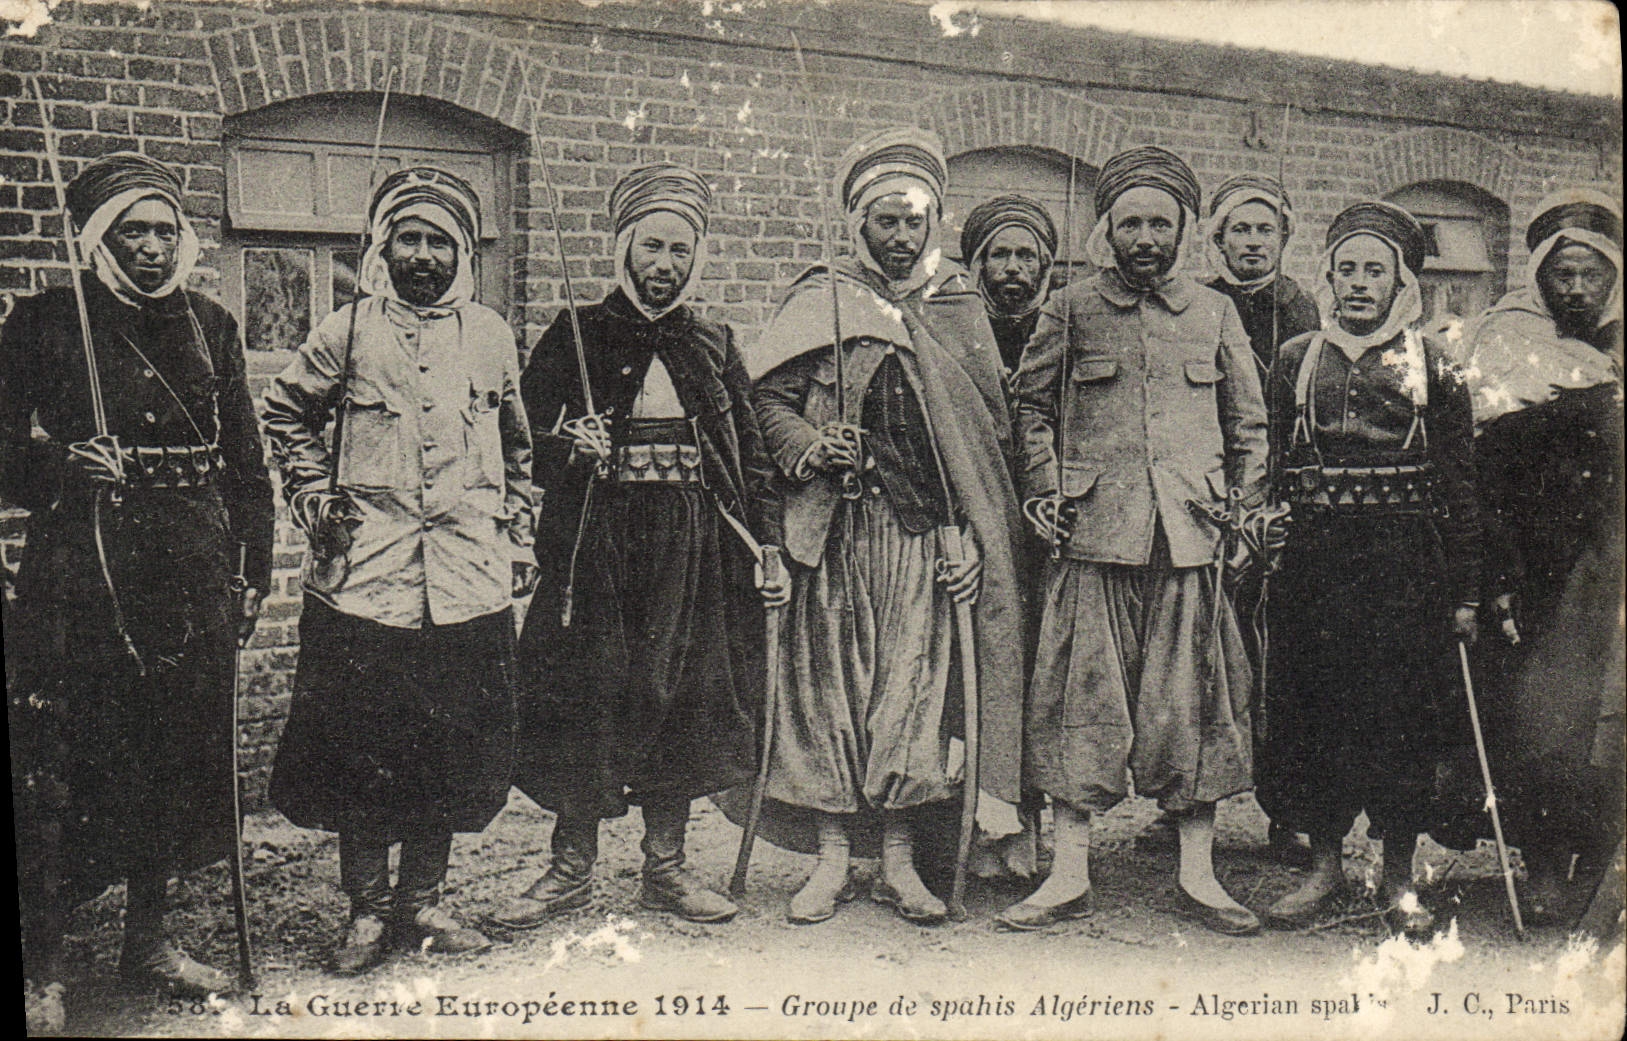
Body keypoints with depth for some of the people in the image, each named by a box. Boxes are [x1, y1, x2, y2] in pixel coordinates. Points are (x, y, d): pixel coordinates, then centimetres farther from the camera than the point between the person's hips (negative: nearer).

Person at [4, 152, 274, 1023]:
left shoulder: (209, 327, 12)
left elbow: (245, 461, 15)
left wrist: (256, 568, 11)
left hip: (191, 576, 4)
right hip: (79, 571, -4)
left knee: (175, 756, 10)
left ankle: (148, 941, 26)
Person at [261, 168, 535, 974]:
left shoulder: (490, 335, 10)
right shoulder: (349, 330, 3)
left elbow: (516, 444, 19)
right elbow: (286, 411, 16)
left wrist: (516, 536, 15)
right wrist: (313, 494, 5)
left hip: (469, 577, 2)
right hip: (365, 572, -2)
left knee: (455, 747, 6)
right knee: (361, 748, 1)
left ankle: (422, 902, 22)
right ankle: (367, 911, 17)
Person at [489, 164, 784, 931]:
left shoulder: (715, 348, 13)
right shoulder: (574, 340, 6)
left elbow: (750, 458, 14)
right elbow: (524, 445, 5)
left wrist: (766, 546, 7)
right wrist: (570, 448, -16)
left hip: (694, 553, 2)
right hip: (596, 548, -2)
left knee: (684, 703, 5)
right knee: (585, 701, -1)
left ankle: (665, 866, 20)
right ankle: (571, 867, 15)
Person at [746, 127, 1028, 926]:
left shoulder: (958, 307, 13)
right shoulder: (818, 302, 7)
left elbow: (989, 429, 12)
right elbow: (769, 397, 6)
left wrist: (971, 530, 3)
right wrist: (809, 448, -15)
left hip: (926, 530, 1)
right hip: (837, 526, -1)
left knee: (916, 681, 1)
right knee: (832, 679, 1)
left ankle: (900, 861, 11)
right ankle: (832, 857, 11)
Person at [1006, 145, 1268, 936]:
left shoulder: (1215, 315, 13)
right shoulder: (1071, 310, 8)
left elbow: (1249, 425, 17)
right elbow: (1030, 404, 13)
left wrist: (1245, 514, 10)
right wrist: (1043, 487, 1)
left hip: (1192, 539, 2)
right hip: (1094, 536, -1)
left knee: (1193, 702, 5)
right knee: (1083, 699, -1)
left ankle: (1197, 875, 16)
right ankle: (1069, 876, 8)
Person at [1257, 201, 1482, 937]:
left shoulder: (1433, 365, 6)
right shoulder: (1295, 360, 10)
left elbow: (1459, 484, 4)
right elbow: (1270, 469, 9)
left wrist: (1465, 590, 0)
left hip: (1406, 561, -1)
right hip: (1313, 558, 1)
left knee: (1402, 714, 2)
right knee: (1313, 707, 4)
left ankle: (1399, 875, 17)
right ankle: (1325, 863, 19)